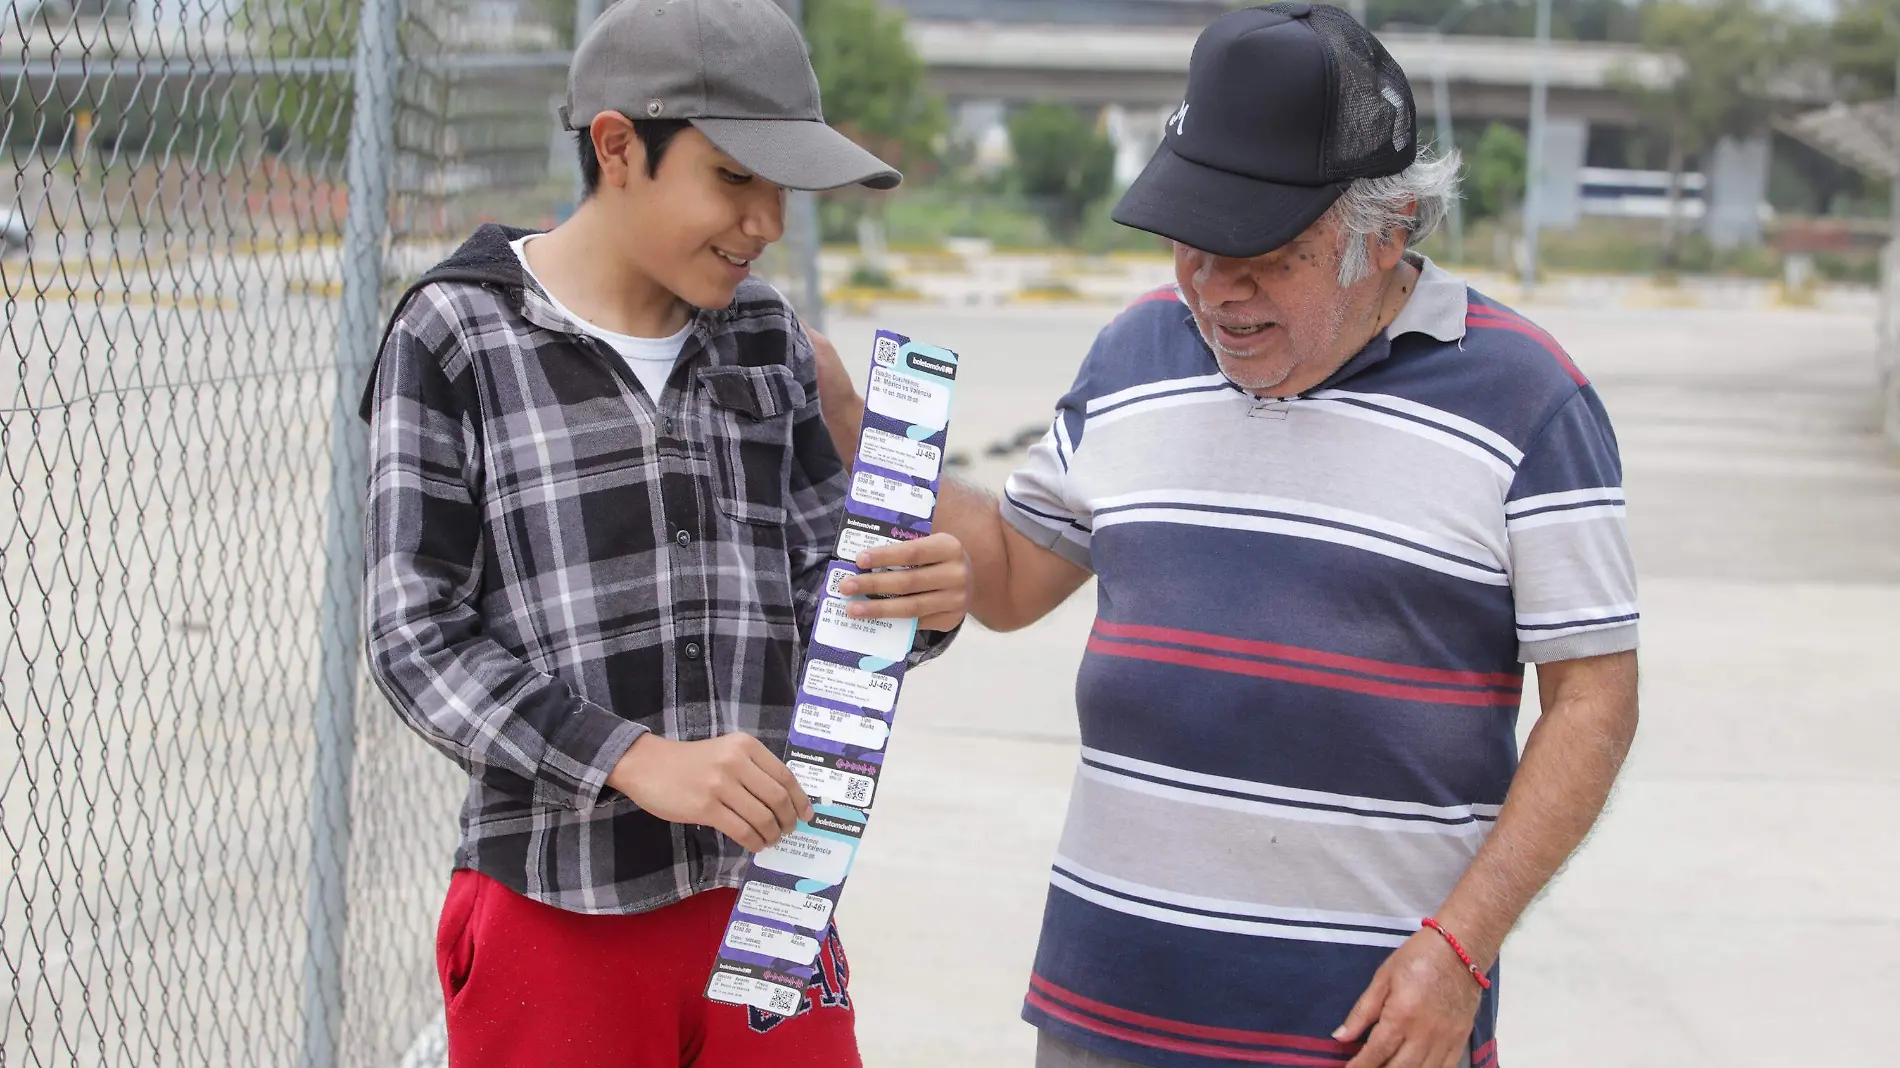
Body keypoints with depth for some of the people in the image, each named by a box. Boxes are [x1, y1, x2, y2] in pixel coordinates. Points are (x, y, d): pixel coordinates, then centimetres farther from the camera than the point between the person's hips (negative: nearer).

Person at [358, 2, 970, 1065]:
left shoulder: (766, 331, 8)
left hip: (766, 891, 4)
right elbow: (418, 640, -10)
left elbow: (818, 597, 7)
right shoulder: (459, 335, -6)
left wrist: (923, 604, -15)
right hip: (558, 917, -4)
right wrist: (640, 760, -22)